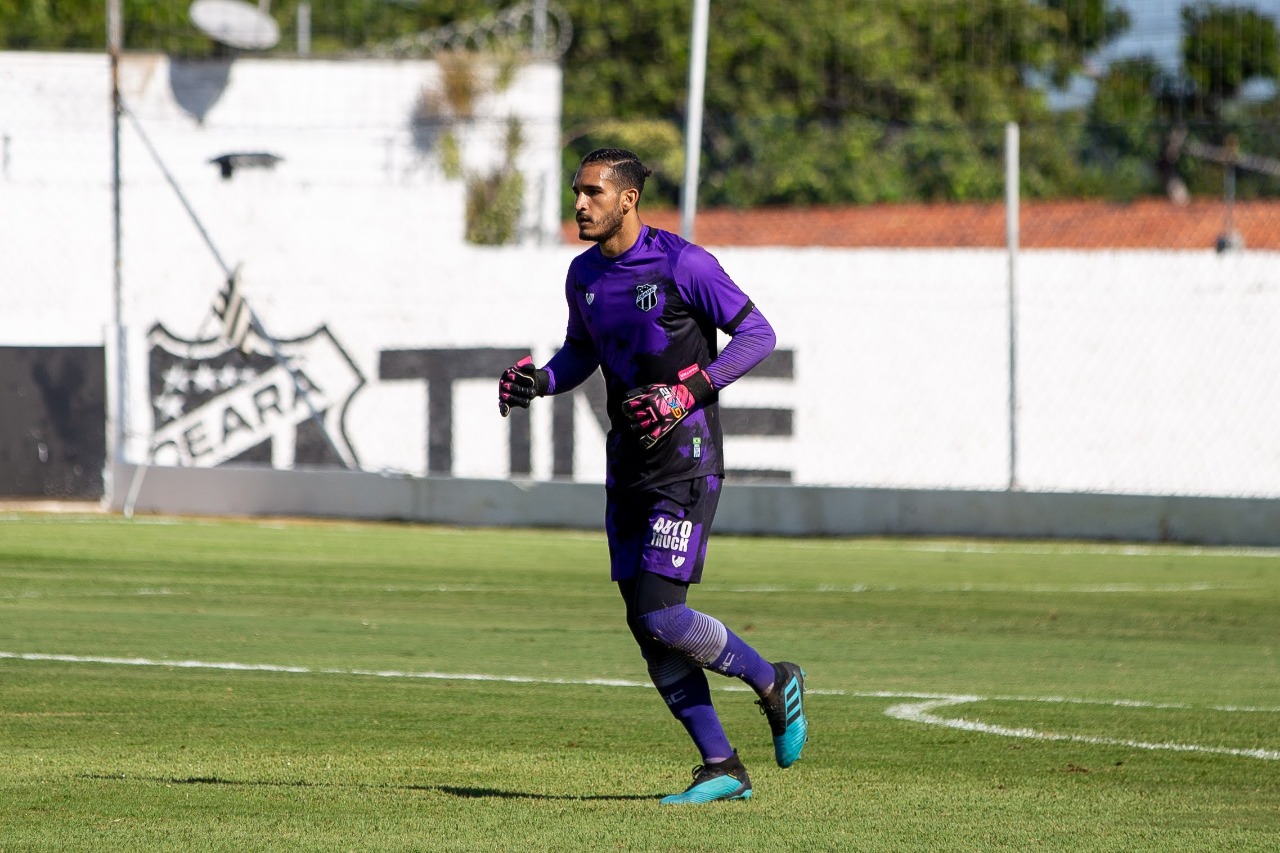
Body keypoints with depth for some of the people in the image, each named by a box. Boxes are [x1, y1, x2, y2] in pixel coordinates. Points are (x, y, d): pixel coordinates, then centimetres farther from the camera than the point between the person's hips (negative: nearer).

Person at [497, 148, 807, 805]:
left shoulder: (681, 263, -12)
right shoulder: (584, 275, 9)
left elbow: (757, 335, -10)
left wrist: (689, 391, -21)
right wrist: (537, 381, 4)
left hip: (686, 458, -7)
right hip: (628, 462, 8)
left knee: (659, 614, -16)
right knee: (645, 625, 2)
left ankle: (773, 684, 9)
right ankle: (721, 768, 10)